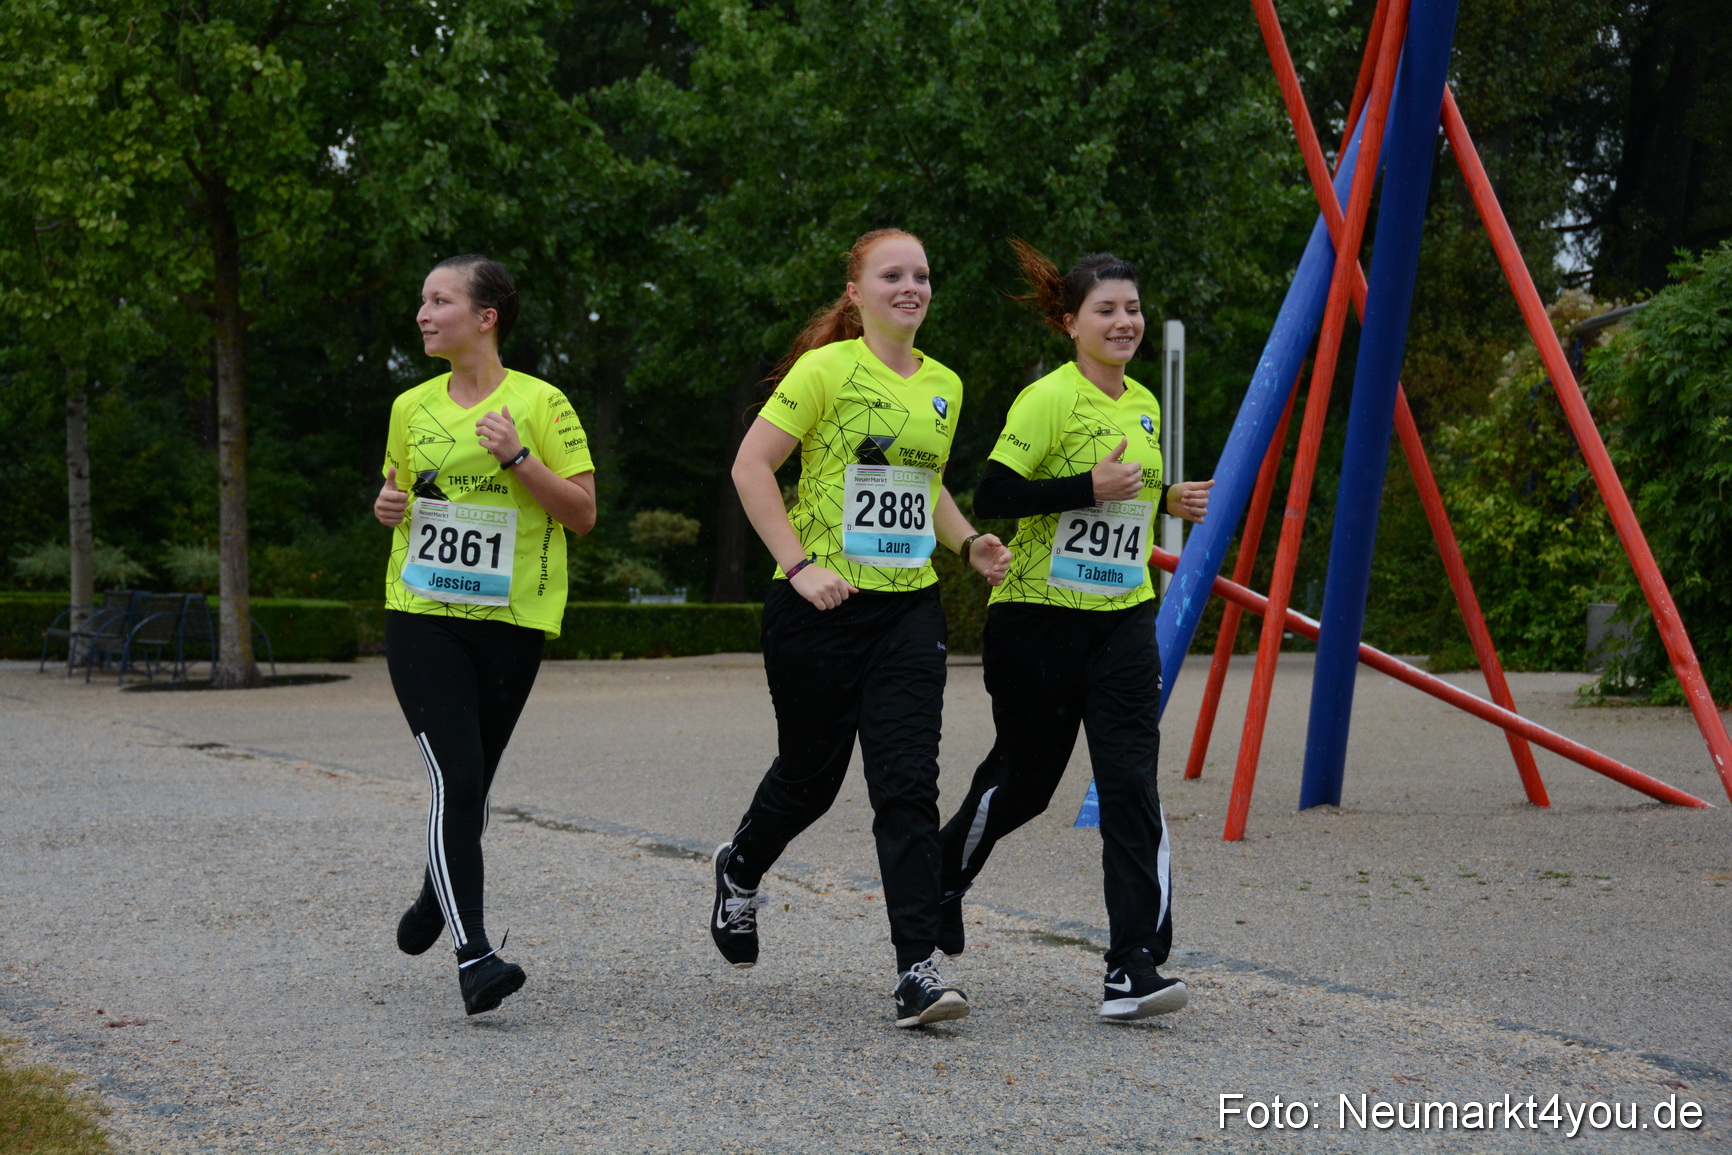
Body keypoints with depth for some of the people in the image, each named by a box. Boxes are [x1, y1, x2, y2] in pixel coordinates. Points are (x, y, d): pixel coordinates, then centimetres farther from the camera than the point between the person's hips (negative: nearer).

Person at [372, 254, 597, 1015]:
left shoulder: (539, 404, -3)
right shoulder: (412, 408, 9)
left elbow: (583, 515, -4)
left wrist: (519, 459, -17)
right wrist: (389, 507, 2)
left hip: (510, 619, -1)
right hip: (421, 615, 1)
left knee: (471, 786, 11)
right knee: (454, 778, -14)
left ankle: (437, 898, 41)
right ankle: (472, 954, -19)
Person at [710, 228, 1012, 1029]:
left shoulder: (944, 386, 12)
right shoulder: (827, 369, -8)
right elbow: (750, 466, -11)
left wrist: (968, 542, 9)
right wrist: (799, 565, -17)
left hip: (909, 609, 4)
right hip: (821, 608, -4)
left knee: (909, 783, -8)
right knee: (810, 773, 11)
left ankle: (917, 969, -9)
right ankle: (740, 869, 44)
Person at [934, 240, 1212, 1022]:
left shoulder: (1143, 405, 11)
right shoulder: (1049, 399, -12)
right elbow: (991, 497, -19)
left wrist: (1169, 500, 8)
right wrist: (1090, 487, -24)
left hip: (1123, 621, 5)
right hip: (1039, 618, -5)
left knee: (1131, 783, -8)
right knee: (1022, 779, 10)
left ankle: (1134, 969, -10)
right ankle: (942, 877, 41)